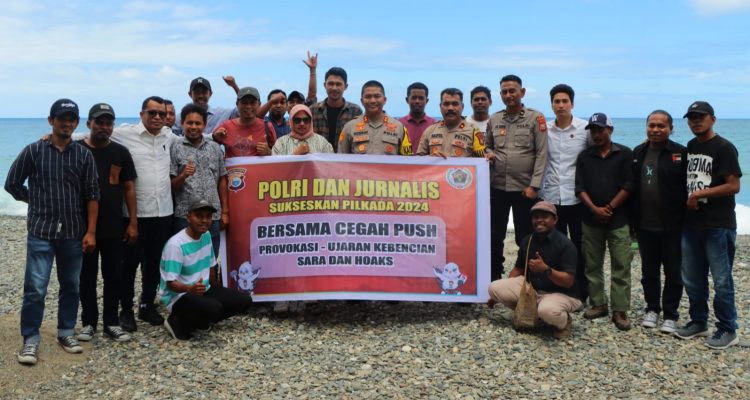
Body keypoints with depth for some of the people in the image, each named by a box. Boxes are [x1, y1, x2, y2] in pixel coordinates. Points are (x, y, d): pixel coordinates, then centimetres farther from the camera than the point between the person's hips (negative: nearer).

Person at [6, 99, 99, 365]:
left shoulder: (84, 155, 3)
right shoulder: (33, 151, -1)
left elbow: (92, 195, 2)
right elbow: (12, 184, 7)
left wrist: (91, 231, -3)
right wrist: (37, 202, 6)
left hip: (73, 233, 2)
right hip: (41, 232, -2)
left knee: (71, 286, 11)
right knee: (35, 289, -4)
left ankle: (66, 332, 25)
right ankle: (31, 340, 7)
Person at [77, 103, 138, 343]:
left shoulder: (120, 152, 4)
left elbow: (129, 188, 5)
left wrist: (133, 222, 0)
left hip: (114, 227, 1)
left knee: (113, 276, 6)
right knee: (87, 276, 7)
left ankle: (111, 323, 16)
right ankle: (88, 322, 19)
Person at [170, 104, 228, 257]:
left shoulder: (215, 148, 10)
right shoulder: (175, 149, 0)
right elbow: (171, 186, -2)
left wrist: (224, 211, 8)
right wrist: (183, 175, -21)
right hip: (185, 217, -3)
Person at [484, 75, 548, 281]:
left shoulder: (535, 118, -2)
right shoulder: (494, 119, 10)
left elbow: (541, 154, -6)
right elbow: (487, 146, 21)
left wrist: (533, 186, -13)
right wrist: (488, 154, -4)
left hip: (524, 188, -4)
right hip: (497, 187, 4)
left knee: (525, 239, 5)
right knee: (494, 237, 9)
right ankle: (494, 279, 20)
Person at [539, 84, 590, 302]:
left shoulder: (586, 129, -2)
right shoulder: (545, 130, 5)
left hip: (577, 198, -2)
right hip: (551, 198, 2)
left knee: (579, 247, 6)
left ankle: (581, 293, 17)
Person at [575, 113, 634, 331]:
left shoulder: (624, 154, 1)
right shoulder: (584, 156, 9)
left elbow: (628, 186, -5)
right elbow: (580, 188, 2)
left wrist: (609, 208, -11)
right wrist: (595, 209, -11)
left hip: (618, 220, -3)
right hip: (591, 220, 3)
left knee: (621, 267, -3)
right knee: (592, 265, 8)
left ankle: (620, 311, 1)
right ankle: (598, 304, 19)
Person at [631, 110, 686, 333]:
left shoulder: (680, 154, -7)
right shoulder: (637, 153, 7)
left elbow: (688, 189, -7)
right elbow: (630, 187, 10)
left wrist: (685, 220, -11)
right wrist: (632, 220, 7)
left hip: (672, 227, -4)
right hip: (644, 225, 4)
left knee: (673, 273, 6)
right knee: (649, 272, 15)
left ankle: (670, 315, 17)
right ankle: (652, 309, 29)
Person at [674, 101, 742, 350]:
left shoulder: (724, 148, -10)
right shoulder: (690, 147, 12)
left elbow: (733, 186, -15)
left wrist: (699, 194, -15)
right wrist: (688, 200, 5)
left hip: (718, 226, -7)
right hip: (692, 223, 7)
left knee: (721, 281, -1)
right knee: (692, 278, 13)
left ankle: (728, 330, 11)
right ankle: (698, 322, 27)